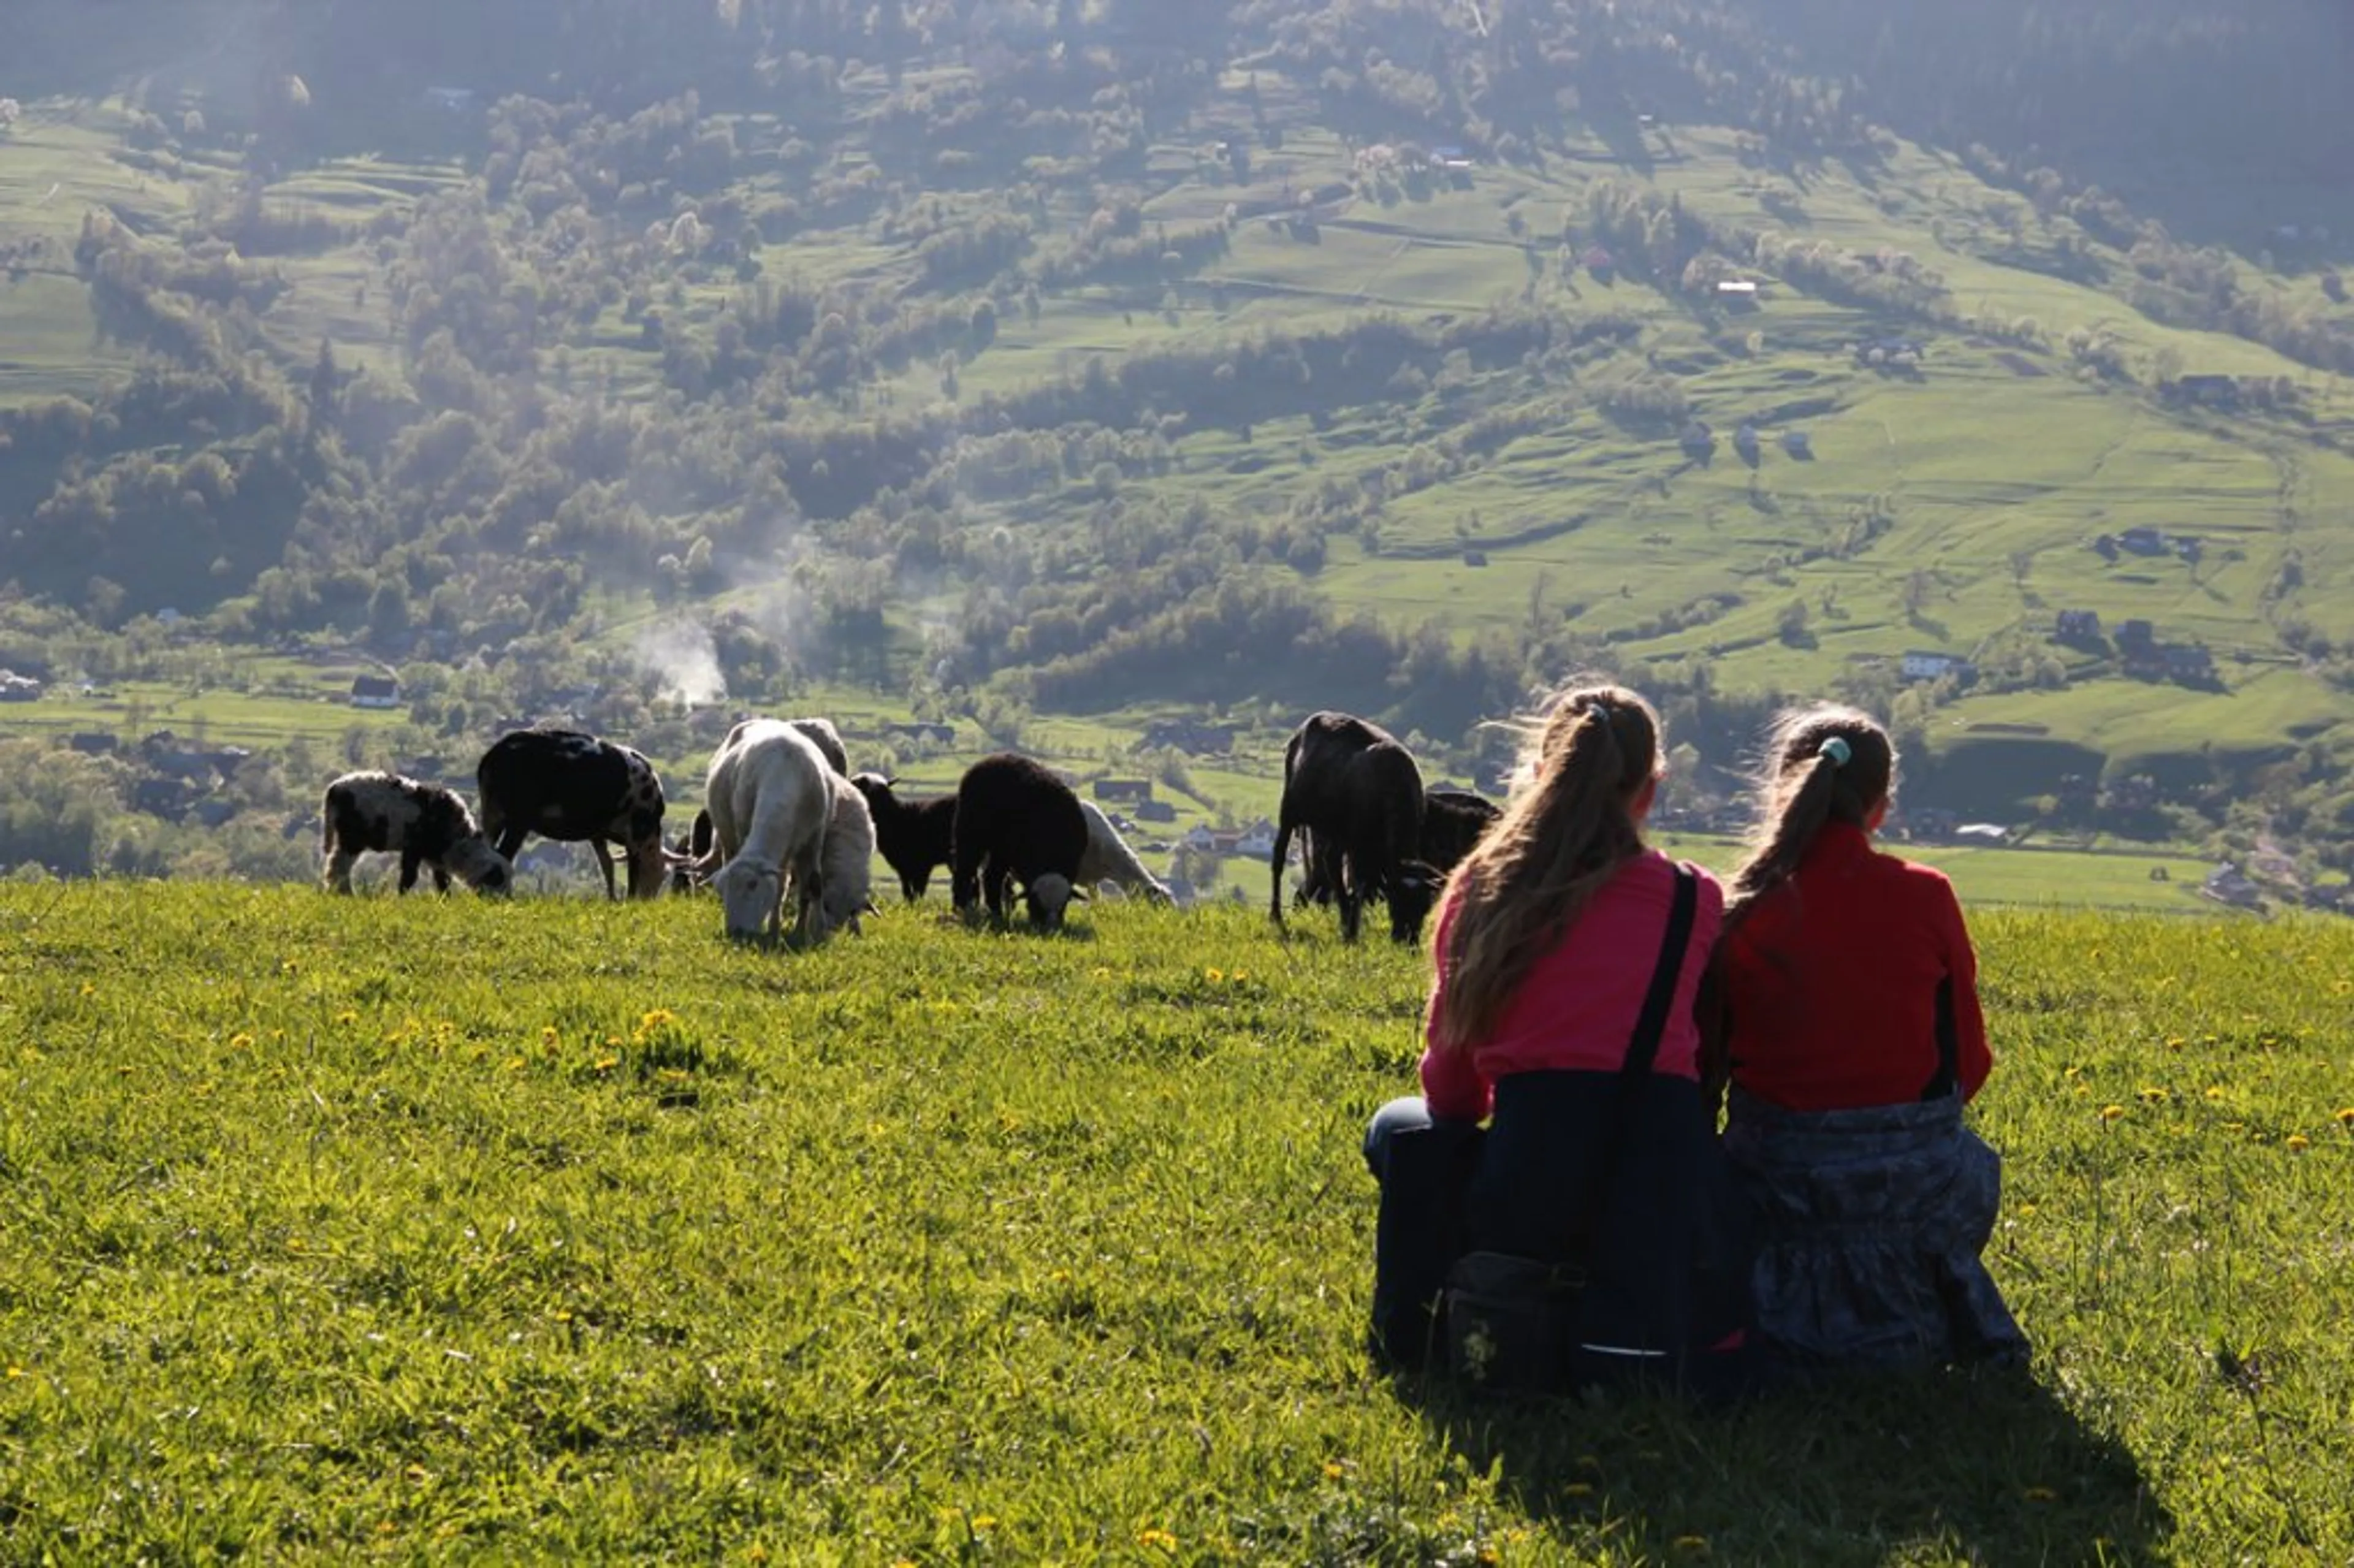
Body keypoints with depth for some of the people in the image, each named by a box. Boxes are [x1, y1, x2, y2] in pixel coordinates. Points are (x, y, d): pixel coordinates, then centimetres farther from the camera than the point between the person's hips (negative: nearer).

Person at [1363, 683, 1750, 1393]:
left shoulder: (1482, 886, 9)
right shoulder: (1695, 897, 8)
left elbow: (1447, 1087, 15)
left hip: (1523, 1201, 1)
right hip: (1668, 1199, -1)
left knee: (1401, 1128, 32)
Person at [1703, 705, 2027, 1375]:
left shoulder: (1742, 913, -8)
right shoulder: (1926, 899, -5)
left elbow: (1708, 1060, 1)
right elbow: (1969, 1061, 3)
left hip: (1783, 1181, -2)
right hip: (1917, 1179, 2)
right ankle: (1934, 1301, 17)